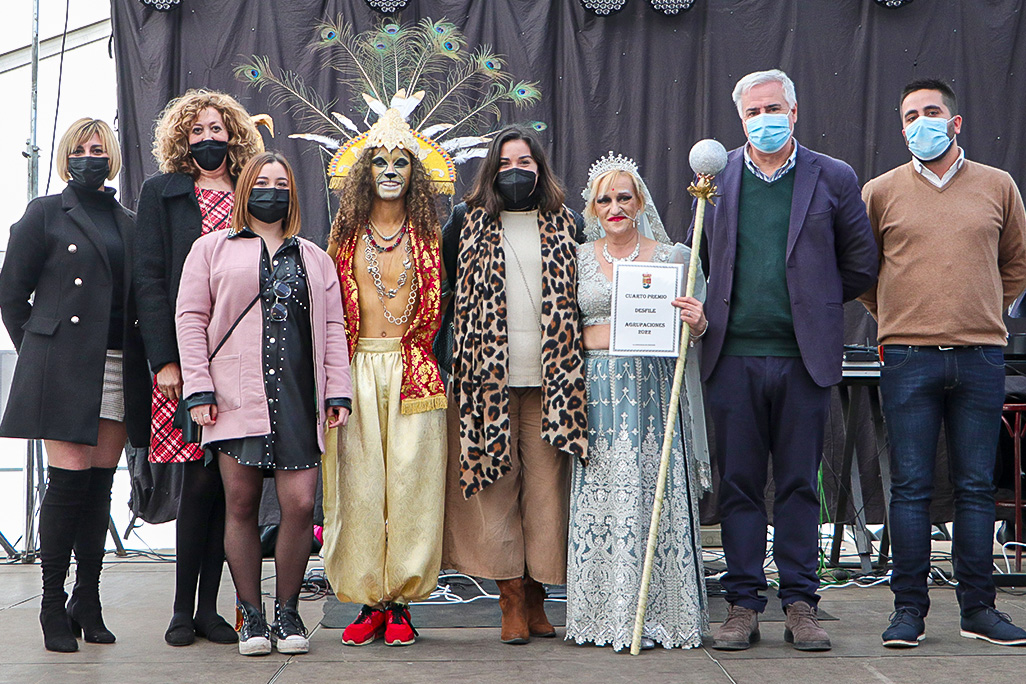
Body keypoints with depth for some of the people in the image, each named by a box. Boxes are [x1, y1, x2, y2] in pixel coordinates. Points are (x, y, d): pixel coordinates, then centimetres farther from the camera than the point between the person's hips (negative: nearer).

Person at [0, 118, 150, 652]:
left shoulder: (127, 222, 18)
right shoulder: (46, 213, 6)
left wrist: (145, 360, 10)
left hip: (118, 369, 4)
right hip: (64, 365, -4)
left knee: (101, 483, 3)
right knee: (68, 480, -9)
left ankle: (88, 603, 11)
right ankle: (53, 606, -1)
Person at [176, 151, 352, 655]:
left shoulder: (314, 258, 22)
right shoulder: (212, 249, 14)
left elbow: (333, 329, 16)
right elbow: (190, 318, 7)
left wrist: (337, 392, 5)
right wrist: (198, 389, -4)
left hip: (299, 400, 2)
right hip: (237, 399, -2)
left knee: (300, 505, -7)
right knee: (241, 505, -1)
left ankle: (287, 612, 8)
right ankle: (251, 616, 10)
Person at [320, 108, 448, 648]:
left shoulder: (428, 234, 8)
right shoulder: (346, 233, 10)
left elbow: (439, 307, 12)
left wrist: (416, 350, 2)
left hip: (412, 374, -1)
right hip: (357, 373, 1)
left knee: (410, 483, -4)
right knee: (358, 485, -2)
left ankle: (401, 602, 5)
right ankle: (369, 600, 7)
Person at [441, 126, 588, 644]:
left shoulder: (566, 225, 12)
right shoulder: (468, 223, 10)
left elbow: (581, 296, 18)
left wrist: (567, 365, 10)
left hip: (549, 380, 1)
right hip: (489, 378, -1)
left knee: (546, 485, -1)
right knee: (496, 484, -3)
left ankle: (536, 595, 9)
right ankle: (512, 600, 4)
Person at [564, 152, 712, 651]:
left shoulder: (673, 257, 7)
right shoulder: (578, 258, 11)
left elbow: (693, 328, 10)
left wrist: (696, 323, -12)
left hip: (653, 387, -1)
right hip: (596, 389, 1)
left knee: (656, 494, -4)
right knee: (599, 497, -1)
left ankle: (659, 614, 4)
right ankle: (604, 614, 7)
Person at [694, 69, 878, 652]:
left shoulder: (834, 178, 5)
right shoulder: (715, 177, 9)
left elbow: (861, 265, 10)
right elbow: (696, 259, 18)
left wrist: (810, 302, 11)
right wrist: (712, 308, 7)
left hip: (805, 357, -1)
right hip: (734, 355, 1)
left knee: (800, 484, 4)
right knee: (739, 484, 4)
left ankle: (801, 604, 12)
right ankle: (744, 604, 11)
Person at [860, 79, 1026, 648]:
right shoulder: (881, 192, 5)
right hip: (908, 359, -1)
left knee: (976, 487, 5)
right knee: (911, 488, -1)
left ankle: (978, 607, 13)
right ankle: (909, 608, 7)